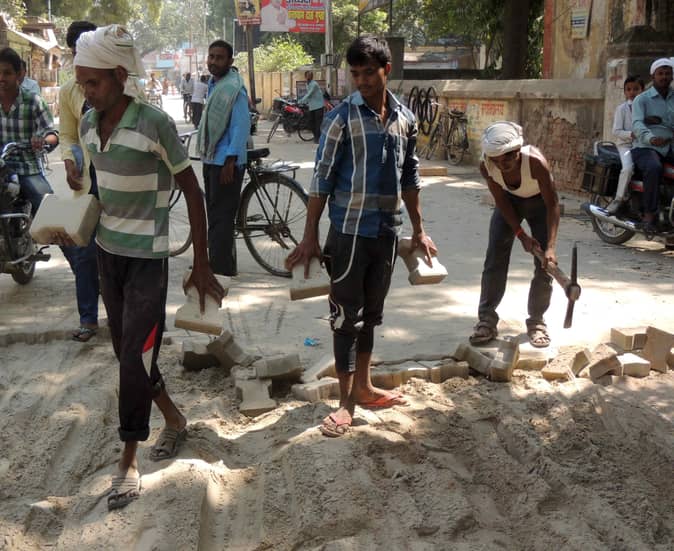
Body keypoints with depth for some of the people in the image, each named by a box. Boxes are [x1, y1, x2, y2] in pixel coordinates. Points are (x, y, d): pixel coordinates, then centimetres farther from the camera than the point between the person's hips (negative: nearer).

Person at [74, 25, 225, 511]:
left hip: (147, 257, -7)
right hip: (107, 251, 7)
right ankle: (174, 419, 36)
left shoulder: (155, 123, -17)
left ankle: (129, 461, 10)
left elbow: (192, 192, -11)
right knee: (126, 351, 14)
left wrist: (202, 266, -10)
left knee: (136, 357, -4)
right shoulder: (89, 124, 1)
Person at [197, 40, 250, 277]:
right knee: (215, 216, 17)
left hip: (225, 162, -10)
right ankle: (224, 266, 28)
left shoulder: (234, 87, -15)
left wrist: (230, 161, -22)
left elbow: (241, 126, -20)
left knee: (221, 219, -8)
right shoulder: (214, 84, 14)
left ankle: (221, 271, -3)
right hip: (211, 160, 10)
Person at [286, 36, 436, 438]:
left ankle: (363, 387, 30)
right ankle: (347, 402, 11)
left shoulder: (405, 118, 5)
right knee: (346, 317, 2)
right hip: (350, 232, -5)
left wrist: (418, 229, 15)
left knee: (371, 313, 16)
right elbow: (322, 179, -8)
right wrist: (310, 235, -10)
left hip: (388, 231, 5)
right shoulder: (342, 117, -10)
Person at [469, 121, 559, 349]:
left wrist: (551, 247, -38)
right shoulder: (486, 166, -30)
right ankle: (486, 320, 3)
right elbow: (502, 202, -15)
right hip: (509, 201, 2)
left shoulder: (535, 162, -38)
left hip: (538, 202, -2)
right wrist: (521, 235, -21)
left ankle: (536, 321, 8)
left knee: (545, 263, -7)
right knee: (495, 259, -5)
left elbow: (552, 204, -31)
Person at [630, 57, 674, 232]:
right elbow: (637, 124, -16)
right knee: (654, 168, -37)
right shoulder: (642, 99, 3)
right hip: (645, 147, -5)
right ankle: (649, 214, -30)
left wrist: (659, 120, -13)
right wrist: (650, 137, -36)